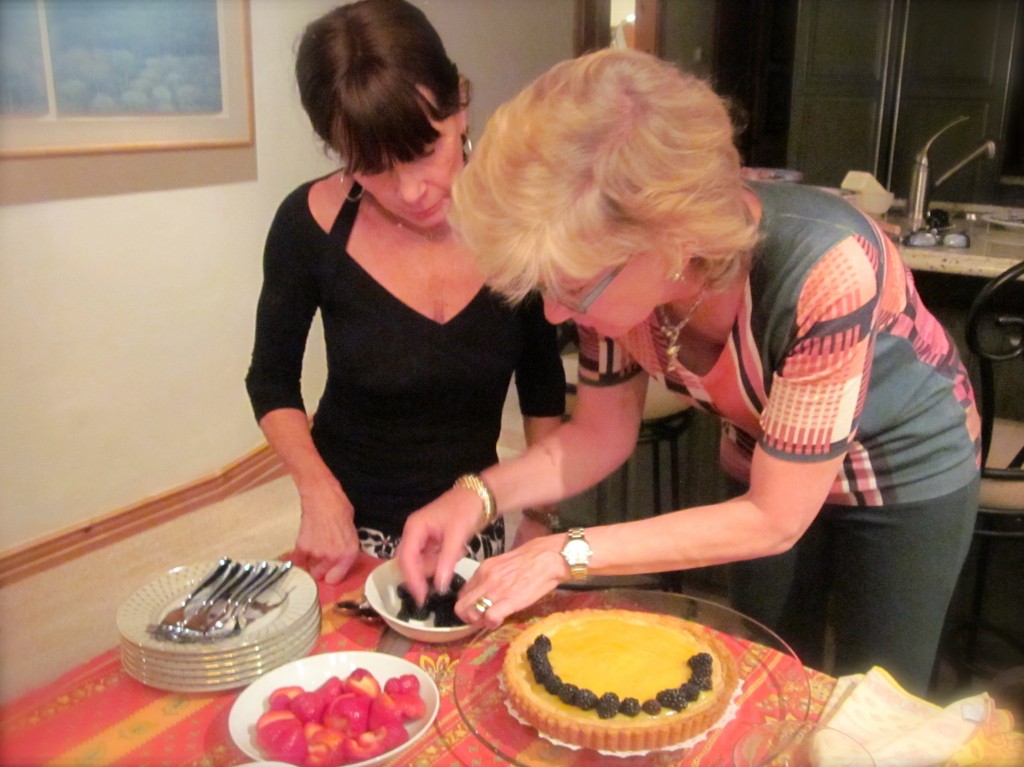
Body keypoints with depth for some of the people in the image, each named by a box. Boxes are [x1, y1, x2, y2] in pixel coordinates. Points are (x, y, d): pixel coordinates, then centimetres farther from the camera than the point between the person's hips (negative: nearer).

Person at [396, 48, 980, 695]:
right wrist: (479, 495, -25)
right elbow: (602, 436, -9)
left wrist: (566, 555, -31)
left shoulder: (824, 268, -41)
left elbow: (773, 521, -29)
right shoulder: (615, 265, -25)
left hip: (907, 476, -3)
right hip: (766, 468, 4)